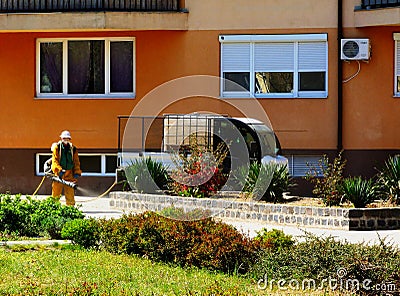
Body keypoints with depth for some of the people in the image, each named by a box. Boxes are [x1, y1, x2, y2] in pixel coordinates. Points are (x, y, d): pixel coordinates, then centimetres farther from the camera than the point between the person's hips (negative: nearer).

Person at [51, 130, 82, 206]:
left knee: (70, 195, 2)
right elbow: (54, 160, -6)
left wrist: (77, 173, 1)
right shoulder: (57, 147, 2)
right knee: (55, 194, -1)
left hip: (69, 175, 2)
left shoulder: (73, 149, 11)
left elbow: (76, 162, 13)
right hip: (59, 174, -2)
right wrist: (59, 170, -20)